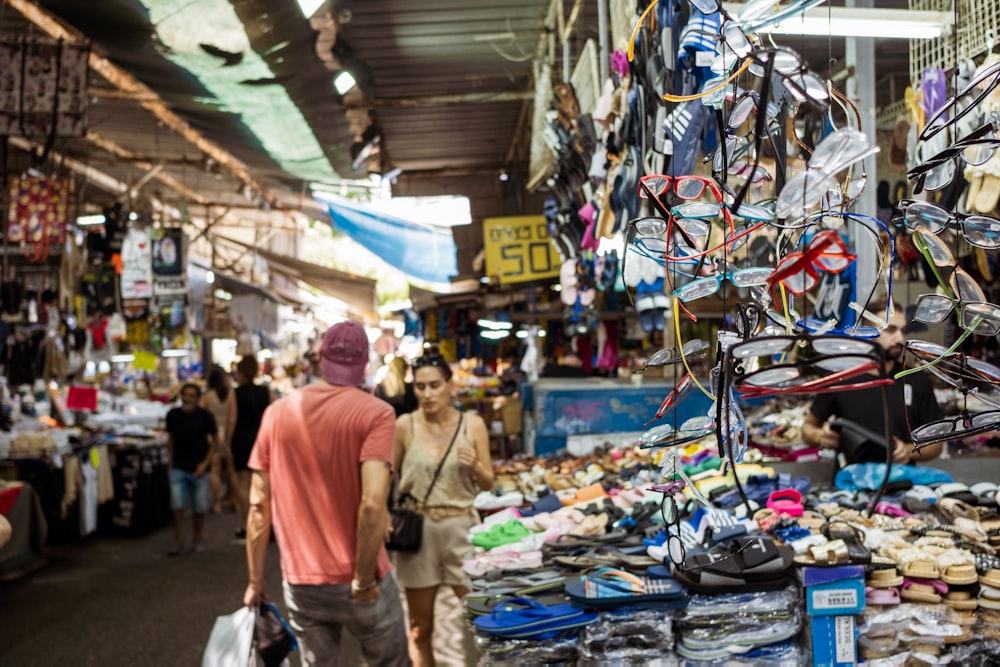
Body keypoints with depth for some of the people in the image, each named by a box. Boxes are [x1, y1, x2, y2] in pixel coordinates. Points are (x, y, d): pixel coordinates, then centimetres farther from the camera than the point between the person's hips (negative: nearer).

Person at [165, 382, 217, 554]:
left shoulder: (205, 416, -8)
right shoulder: (173, 415, 0)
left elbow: (214, 440, -1)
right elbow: (170, 439, 12)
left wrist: (205, 463, -8)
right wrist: (170, 461, 7)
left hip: (198, 469, -1)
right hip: (178, 468, 2)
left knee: (199, 508, 7)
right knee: (177, 506, -3)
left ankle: (198, 539, 25)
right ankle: (178, 541, 9)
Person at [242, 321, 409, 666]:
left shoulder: (277, 412, 1)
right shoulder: (375, 413, -11)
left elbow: (258, 505, 2)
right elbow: (372, 505, -23)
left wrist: (255, 581, 9)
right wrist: (364, 579, -13)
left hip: (300, 583, 4)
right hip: (357, 583, -3)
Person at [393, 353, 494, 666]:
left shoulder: (473, 424, -2)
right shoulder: (405, 425, -4)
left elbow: (488, 484, 4)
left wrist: (475, 466, -16)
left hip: (461, 527, 0)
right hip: (417, 529, 0)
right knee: (420, 627, 10)